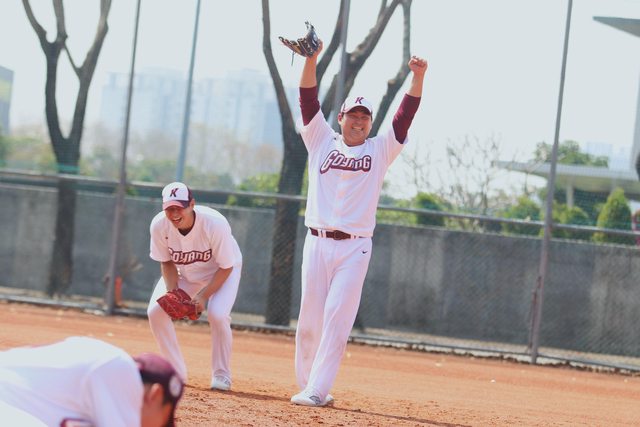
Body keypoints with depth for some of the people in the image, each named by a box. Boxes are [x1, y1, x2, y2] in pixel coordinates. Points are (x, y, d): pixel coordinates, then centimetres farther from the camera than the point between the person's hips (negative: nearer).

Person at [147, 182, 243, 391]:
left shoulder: (215, 223, -36)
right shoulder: (159, 225, -26)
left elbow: (226, 267, -24)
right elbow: (167, 263, -9)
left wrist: (204, 295, -34)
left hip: (221, 272, -4)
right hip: (183, 273, 4)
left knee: (217, 314, -28)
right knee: (156, 311, -12)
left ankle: (221, 375, -7)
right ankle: (176, 372, 5)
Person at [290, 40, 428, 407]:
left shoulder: (380, 150, 10)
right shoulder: (322, 142, 12)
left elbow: (406, 115, 1)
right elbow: (309, 101, 2)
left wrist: (418, 77, -12)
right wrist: (312, 59, -10)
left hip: (355, 248, -1)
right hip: (317, 242, 1)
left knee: (337, 319, -10)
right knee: (310, 318, 2)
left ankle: (317, 390, -13)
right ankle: (307, 384, 12)